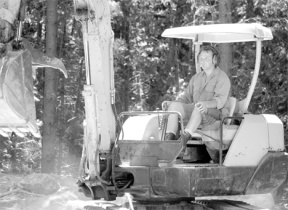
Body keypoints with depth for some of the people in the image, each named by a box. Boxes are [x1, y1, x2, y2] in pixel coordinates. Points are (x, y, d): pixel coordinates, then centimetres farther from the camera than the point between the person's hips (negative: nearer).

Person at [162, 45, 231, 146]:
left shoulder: (222, 78, 0)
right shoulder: (196, 78, 23)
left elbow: (220, 101, -16)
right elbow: (186, 97, 20)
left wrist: (206, 104, -37)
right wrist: (171, 103, 0)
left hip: (216, 113, -6)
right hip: (196, 113, 6)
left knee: (199, 108, -38)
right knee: (174, 105, -19)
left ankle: (184, 138, -51)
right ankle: (169, 139, -33)